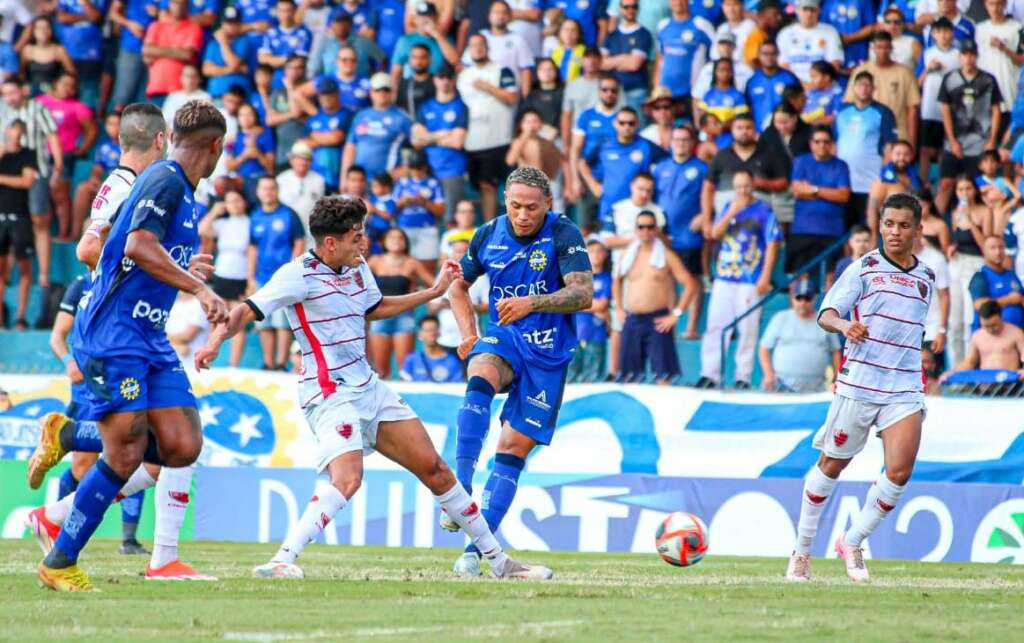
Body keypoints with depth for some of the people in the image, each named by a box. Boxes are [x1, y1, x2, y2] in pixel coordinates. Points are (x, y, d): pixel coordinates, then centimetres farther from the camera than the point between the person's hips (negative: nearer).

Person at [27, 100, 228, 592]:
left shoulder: (184, 193, 19)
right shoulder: (164, 180, -10)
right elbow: (139, 246, -25)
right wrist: (200, 289, -27)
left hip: (150, 339, 9)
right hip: (112, 335, -9)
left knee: (182, 448, -5)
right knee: (125, 456, -12)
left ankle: (67, 435, 14)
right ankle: (59, 564, 1)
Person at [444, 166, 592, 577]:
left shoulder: (564, 235, -10)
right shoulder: (489, 235, 2)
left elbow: (584, 294, -22)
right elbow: (459, 285, 19)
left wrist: (531, 303, -36)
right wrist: (469, 334, 4)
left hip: (548, 353, -2)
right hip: (503, 338, 2)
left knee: (515, 447, -6)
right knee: (480, 380, -34)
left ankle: (477, 547, -1)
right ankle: (461, 487, -39)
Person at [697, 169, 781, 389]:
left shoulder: (763, 210, -2)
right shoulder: (728, 208, 13)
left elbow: (773, 244, -4)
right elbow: (715, 234, 5)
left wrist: (765, 277, -9)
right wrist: (731, 213, -9)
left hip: (750, 280, -5)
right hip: (724, 278, 5)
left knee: (748, 329, -4)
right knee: (715, 326, 2)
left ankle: (743, 377, 2)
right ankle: (710, 374, 5)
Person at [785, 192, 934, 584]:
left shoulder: (926, 279, 12)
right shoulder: (864, 269, -2)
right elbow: (825, 314, -9)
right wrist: (843, 325, -31)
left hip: (905, 390, 3)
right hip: (858, 385, -3)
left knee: (900, 471, -13)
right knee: (832, 465, 6)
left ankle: (852, 544, 7)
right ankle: (802, 551, 21)